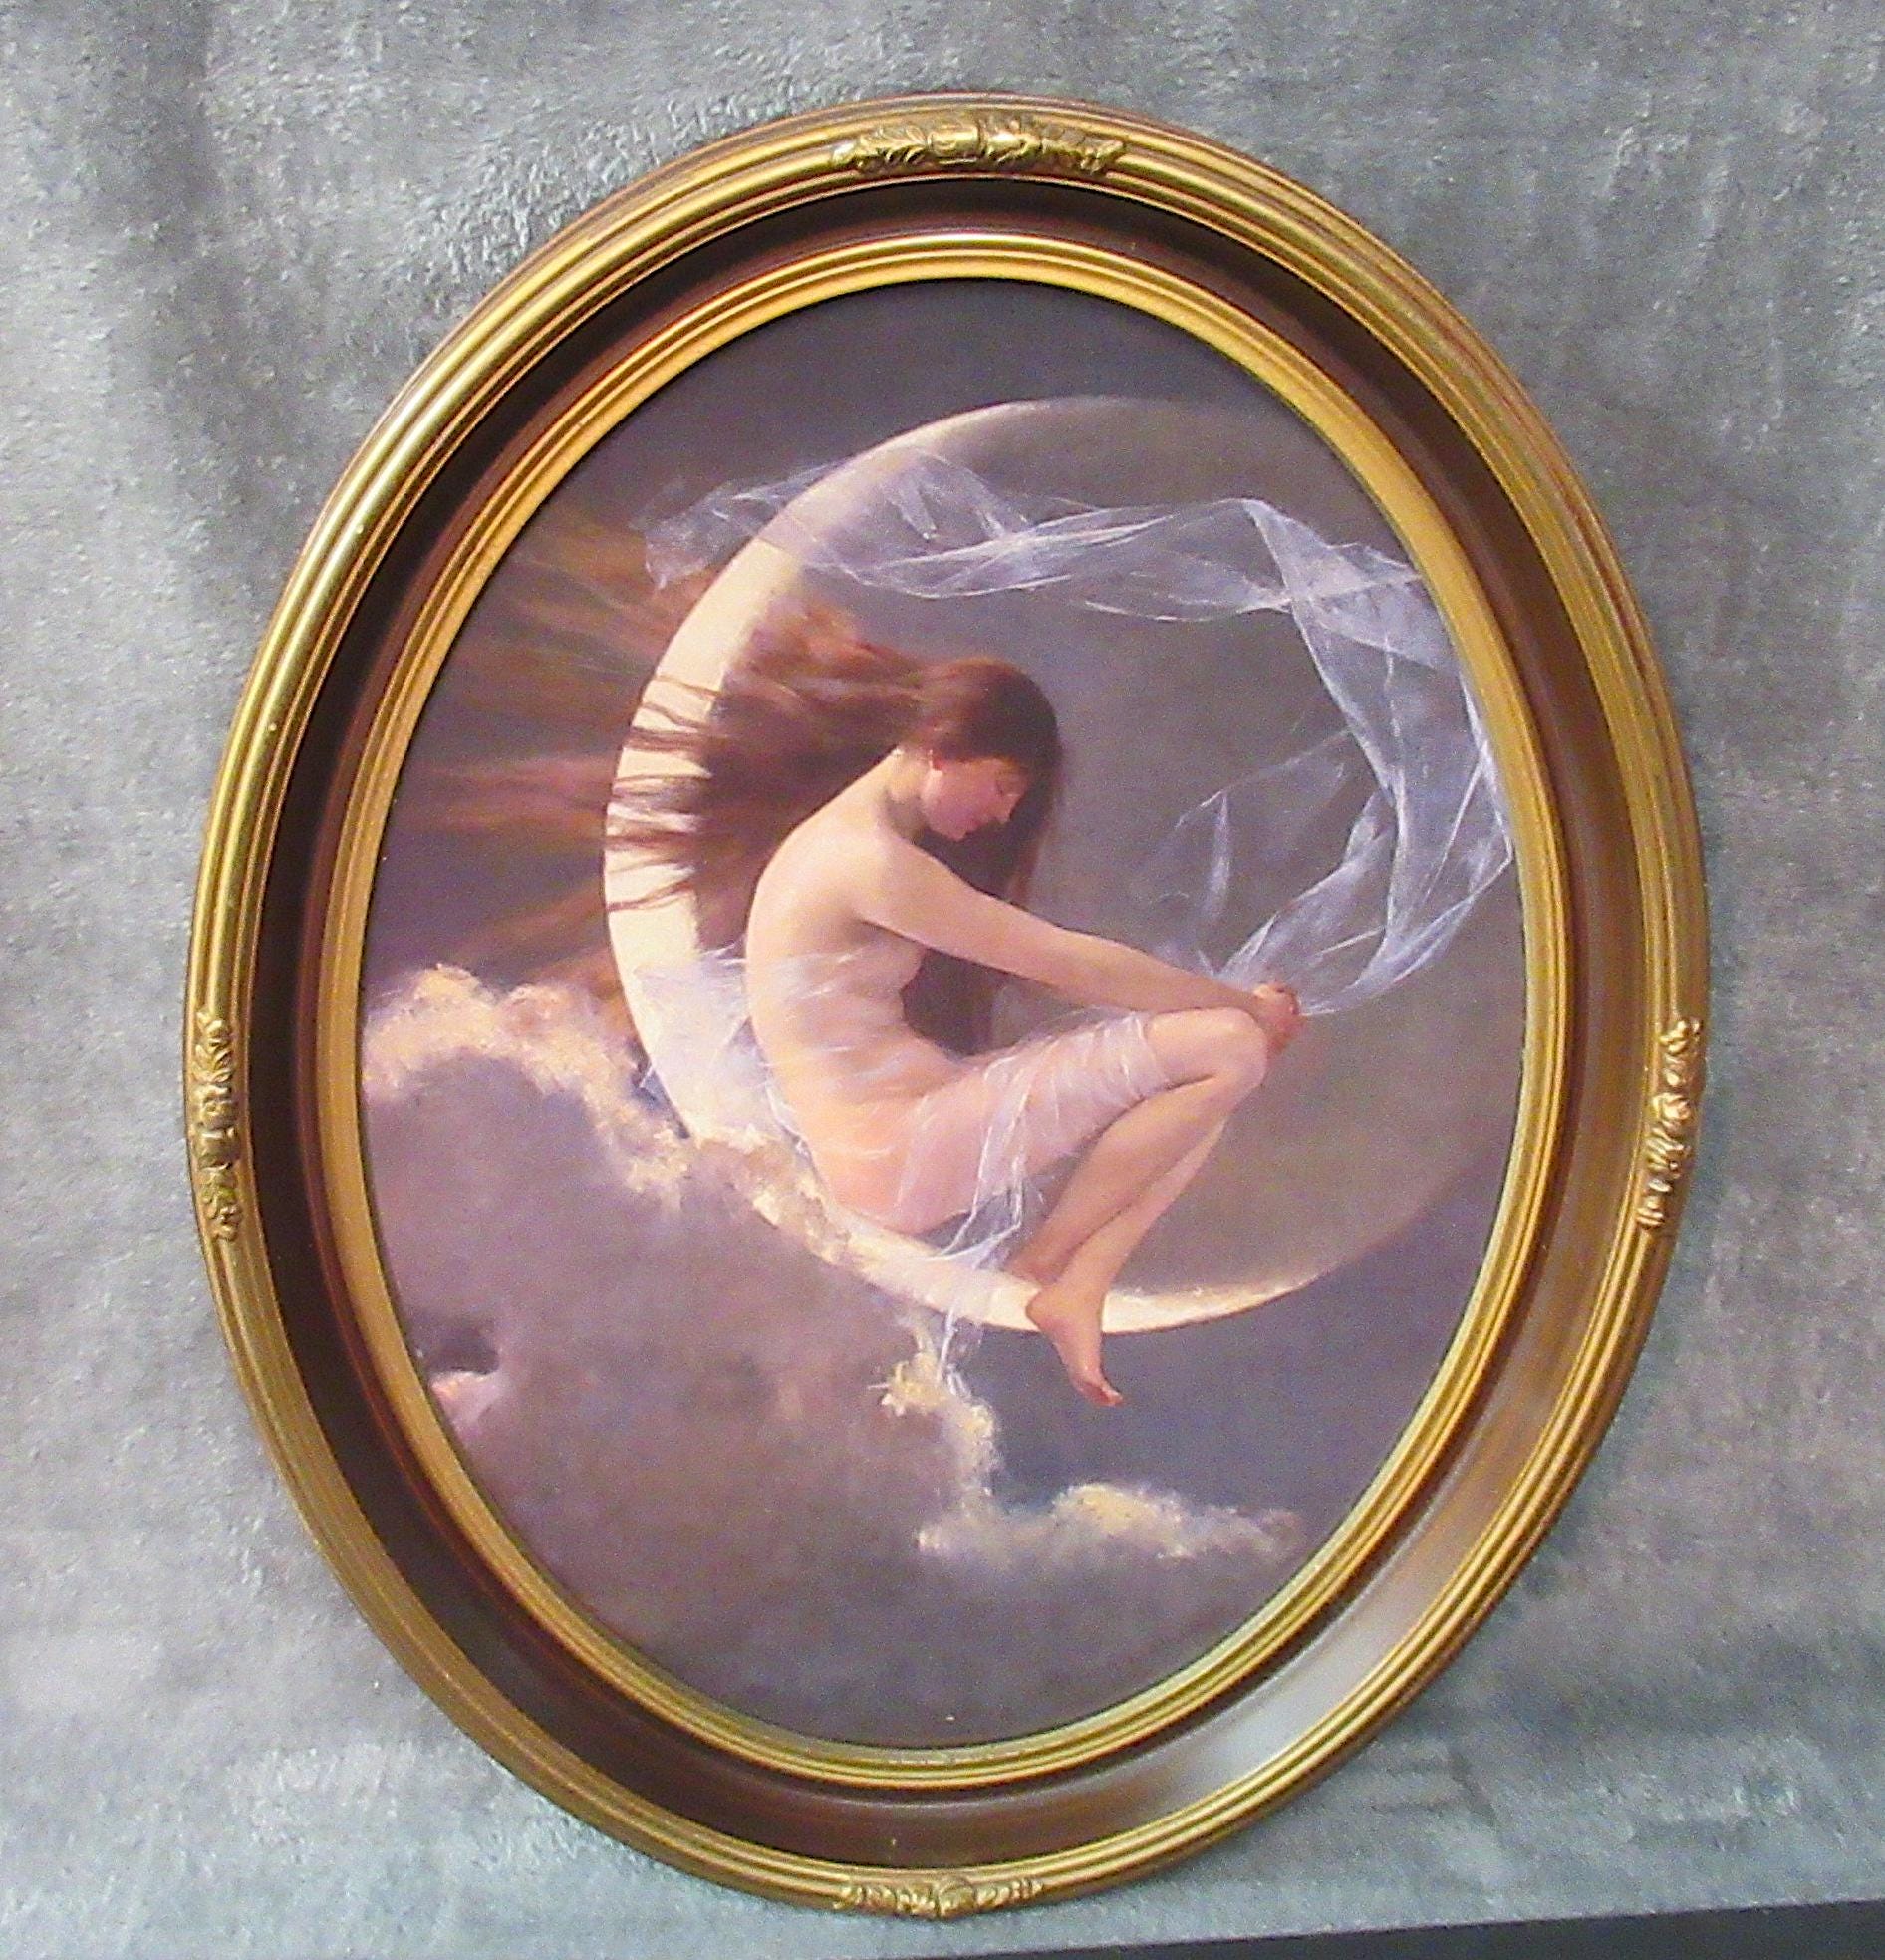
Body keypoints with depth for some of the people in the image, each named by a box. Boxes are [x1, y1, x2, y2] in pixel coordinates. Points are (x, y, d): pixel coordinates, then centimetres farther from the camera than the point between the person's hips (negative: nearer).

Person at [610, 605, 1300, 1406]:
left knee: (1204, 1069, 5)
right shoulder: (868, 859, -15)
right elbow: (1068, 962, -13)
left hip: (913, 1118, 10)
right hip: (898, 1150, -10)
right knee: (1231, 1049, -13)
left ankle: (1080, 1287, -9)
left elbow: (1035, 964, 15)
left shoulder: (867, 836, 18)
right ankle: (1041, 1264, -3)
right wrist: (1245, 1002, -2)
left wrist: (1229, 1002, 6)